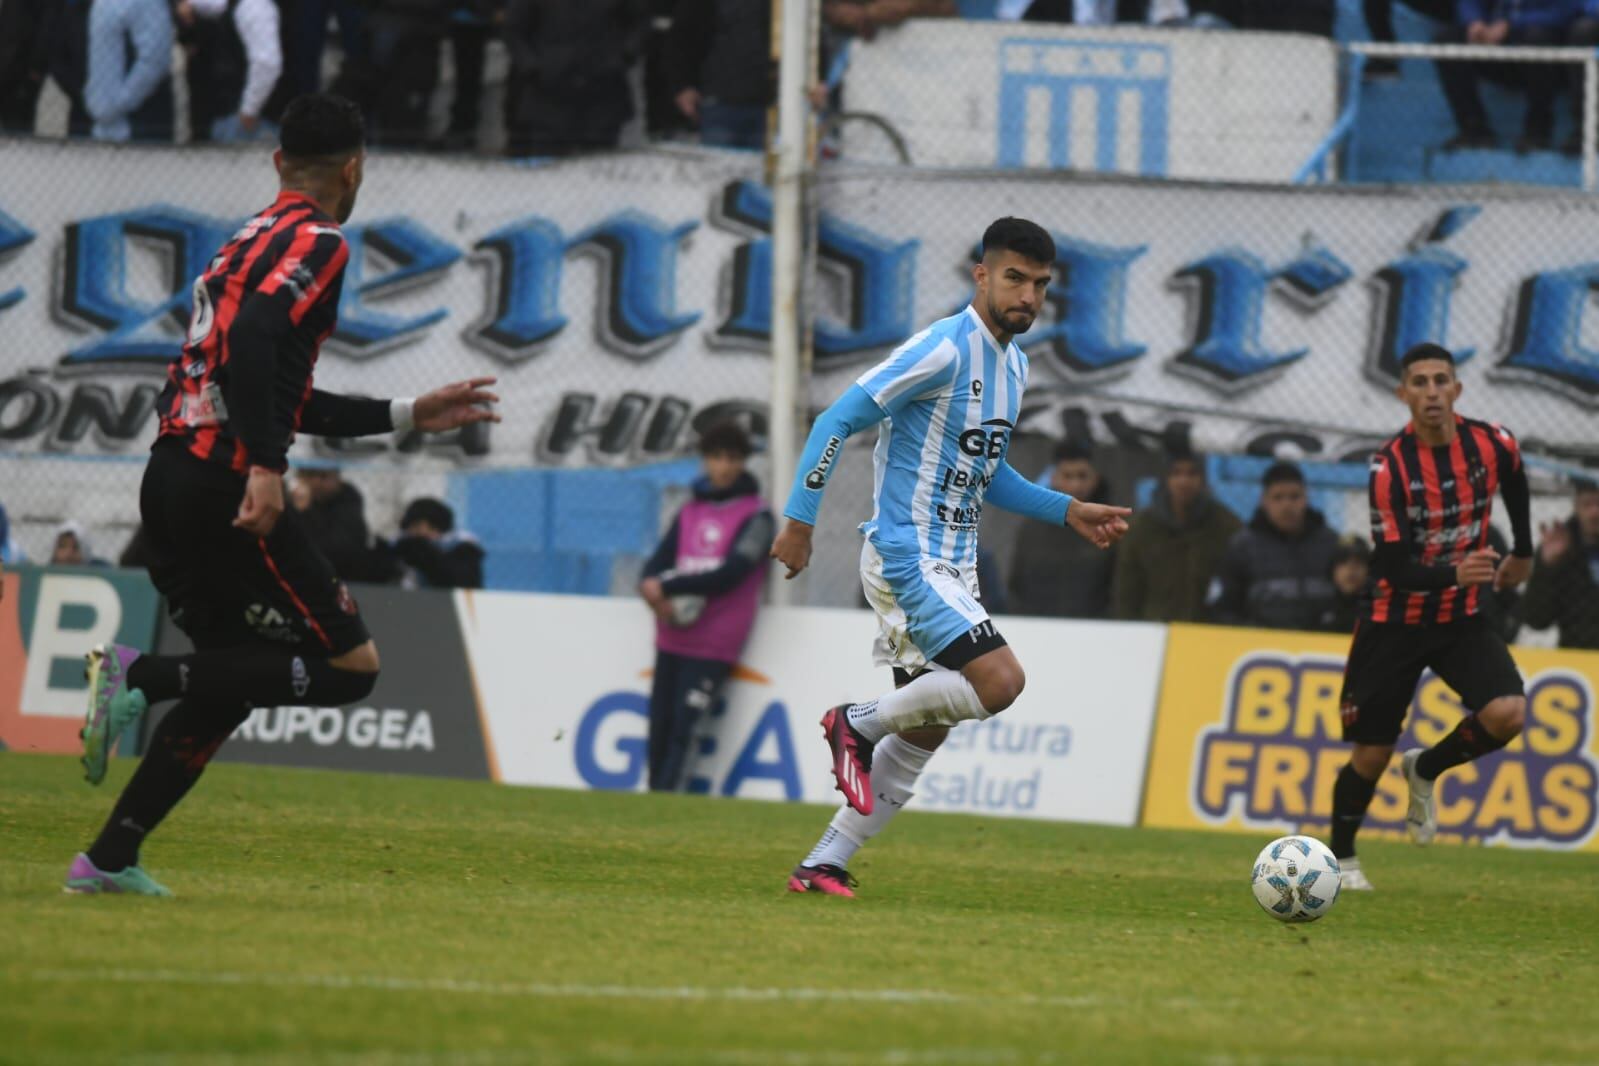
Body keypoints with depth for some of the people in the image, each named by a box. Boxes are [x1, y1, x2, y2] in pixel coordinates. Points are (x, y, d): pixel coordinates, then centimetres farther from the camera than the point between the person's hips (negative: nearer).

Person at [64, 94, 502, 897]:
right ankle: (143, 675, -16)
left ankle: (109, 860, 12)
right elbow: (254, 339, -23)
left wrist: (409, 416, 35)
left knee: (229, 685, 19)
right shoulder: (317, 243, -4)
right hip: (223, 488, -9)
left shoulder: (251, 242, 24)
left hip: (169, 479, 9)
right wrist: (264, 468, -29)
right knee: (350, 665, -5)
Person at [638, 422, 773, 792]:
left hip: (714, 643, -6)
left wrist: (667, 587, -13)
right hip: (672, 637, 6)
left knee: (682, 726, -15)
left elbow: (731, 574, -14)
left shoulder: (756, 515, -3)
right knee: (660, 725, 2)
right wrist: (659, 599, -12)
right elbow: (656, 567, 11)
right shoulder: (689, 512, 15)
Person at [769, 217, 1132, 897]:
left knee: (925, 733, 9)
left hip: (952, 566, 10)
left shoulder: (1014, 365, 14)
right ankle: (860, 725, -2)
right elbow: (838, 421, -15)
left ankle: (822, 865, 15)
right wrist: (799, 521, -17)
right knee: (1000, 680, -21)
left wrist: (1068, 511, 15)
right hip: (907, 555, -10)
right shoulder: (944, 350, -15)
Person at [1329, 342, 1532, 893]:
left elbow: (1515, 485, 16)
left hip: (1463, 618, 3)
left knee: (1506, 714, -21)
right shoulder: (1390, 465, -20)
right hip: (1396, 620, -3)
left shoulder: (1494, 445, -11)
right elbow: (1395, 567, -25)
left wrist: (1522, 552, 26)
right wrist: (1454, 572, -42)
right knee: (1371, 753, 1)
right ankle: (1340, 858, 26)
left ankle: (1426, 769, 9)